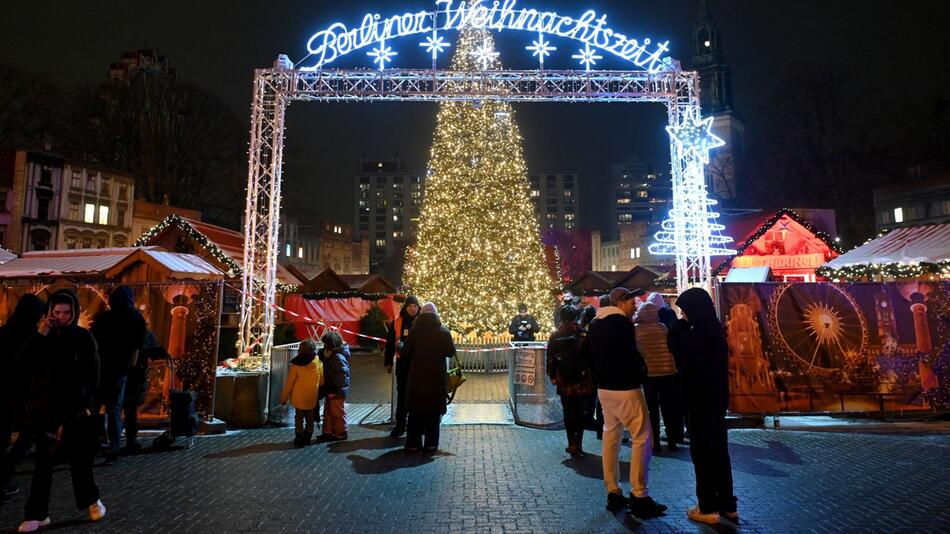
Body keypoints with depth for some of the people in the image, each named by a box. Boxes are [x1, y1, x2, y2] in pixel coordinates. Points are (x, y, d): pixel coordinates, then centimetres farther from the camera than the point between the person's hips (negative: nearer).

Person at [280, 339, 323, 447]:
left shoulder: (296, 364, -11)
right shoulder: (318, 362, -9)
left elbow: (289, 382, -5)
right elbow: (322, 379, 0)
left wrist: (284, 397, 4)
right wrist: (321, 393, 18)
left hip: (299, 396, -1)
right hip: (312, 396, 1)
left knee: (299, 418, 11)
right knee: (310, 418, 14)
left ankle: (299, 439, 16)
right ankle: (307, 438, 21)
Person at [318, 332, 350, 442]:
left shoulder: (338, 357, -23)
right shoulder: (331, 355, 7)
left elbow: (343, 375, -26)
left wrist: (334, 389, -22)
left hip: (337, 391, -10)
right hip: (330, 390, 10)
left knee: (338, 413, 4)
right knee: (328, 412, 18)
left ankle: (340, 434, 17)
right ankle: (328, 432, 30)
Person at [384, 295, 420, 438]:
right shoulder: (397, 322, 3)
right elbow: (390, 343, 7)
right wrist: (388, 362, 5)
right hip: (402, 363, 1)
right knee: (402, 395, 8)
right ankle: (400, 426, 17)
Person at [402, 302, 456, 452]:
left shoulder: (415, 330, -5)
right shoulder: (444, 332, -4)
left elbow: (406, 353, -5)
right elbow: (451, 352, 1)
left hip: (417, 377, 0)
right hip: (437, 377, 0)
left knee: (415, 411, 10)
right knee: (434, 411, 9)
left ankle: (413, 443, 12)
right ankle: (431, 443, 12)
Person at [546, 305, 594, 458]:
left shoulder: (555, 337, -3)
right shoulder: (583, 335, -9)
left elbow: (551, 360, -1)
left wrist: (553, 377, 9)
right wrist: (591, 376, 5)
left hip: (564, 383, 1)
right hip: (582, 381, -1)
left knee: (568, 413, 10)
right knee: (580, 413, 11)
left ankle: (573, 445, 7)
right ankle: (578, 445, 13)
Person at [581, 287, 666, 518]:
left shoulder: (596, 324, 11)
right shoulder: (623, 323, -15)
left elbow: (585, 353, 16)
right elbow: (631, 355, -22)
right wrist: (641, 372, -4)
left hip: (604, 388, 9)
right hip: (625, 388, -8)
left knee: (611, 437, 13)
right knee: (642, 438, 0)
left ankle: (613, 493, 19)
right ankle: (639, 496, 3)